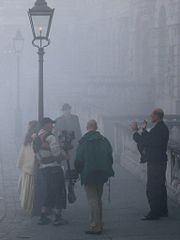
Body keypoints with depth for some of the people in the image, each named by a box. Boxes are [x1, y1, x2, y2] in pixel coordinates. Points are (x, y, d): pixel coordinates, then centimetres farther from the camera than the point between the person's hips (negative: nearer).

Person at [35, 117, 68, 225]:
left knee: (50, 192, 16)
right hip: (54, 167, -8)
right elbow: (57, 152, -19)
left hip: (43, 168, 8)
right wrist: (64, 155, -2)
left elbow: (38, 156, 16)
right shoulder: (50, 136, -13)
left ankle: (43, 217, 15)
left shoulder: (37, 139, 15)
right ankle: (58, 218, 1)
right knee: (59, 192, 0)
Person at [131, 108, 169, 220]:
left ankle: (154, 213, -7)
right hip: (161, 162, 11)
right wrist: (144, 130, 24)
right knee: (160, 187, 18)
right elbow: (150, 140, 22)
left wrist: (135, 131, -10)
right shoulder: (163, 128, 14)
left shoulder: (158, 129, -20)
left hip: (155, 163, -11)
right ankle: (163, 211, 26)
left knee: (152, 189, -8)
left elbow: (144, 142, -20)